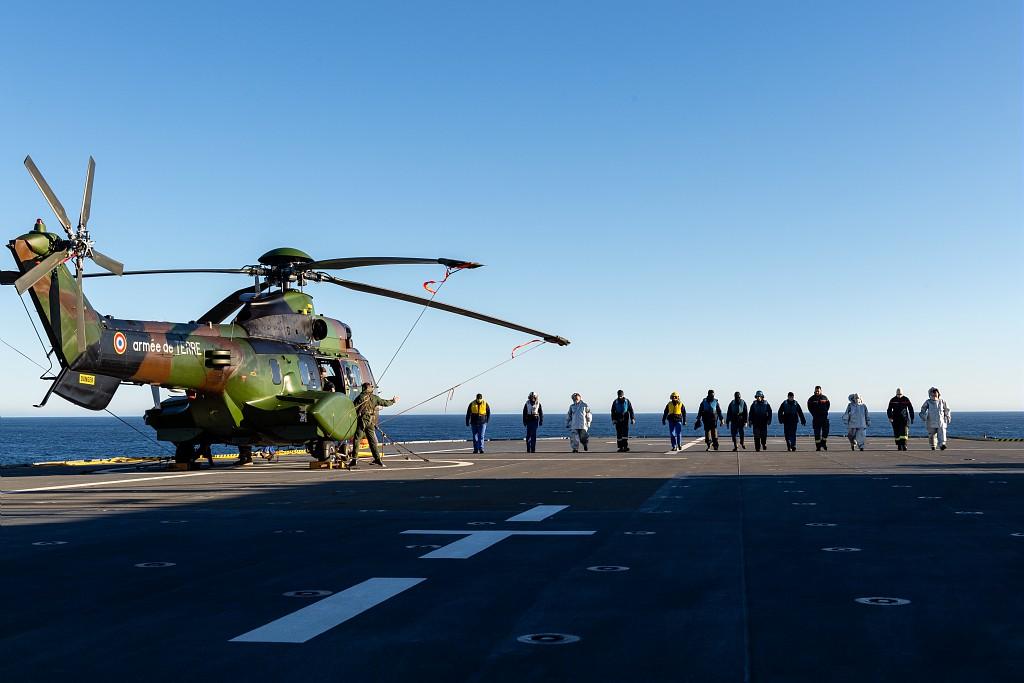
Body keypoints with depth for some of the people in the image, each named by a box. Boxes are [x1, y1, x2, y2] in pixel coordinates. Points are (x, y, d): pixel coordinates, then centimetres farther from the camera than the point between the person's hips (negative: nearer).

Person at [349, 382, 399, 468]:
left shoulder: (360, 397, -3)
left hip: (361, 421, -4)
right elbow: (385, 403, 14)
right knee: (372, 441, 10)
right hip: (371, 423, 4)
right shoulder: (375, 398, 6)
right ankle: (377, 459, 8)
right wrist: (393, 401, 31)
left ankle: (354, 459, -5)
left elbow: (354, 408, -6)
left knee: (356, 440, 0)